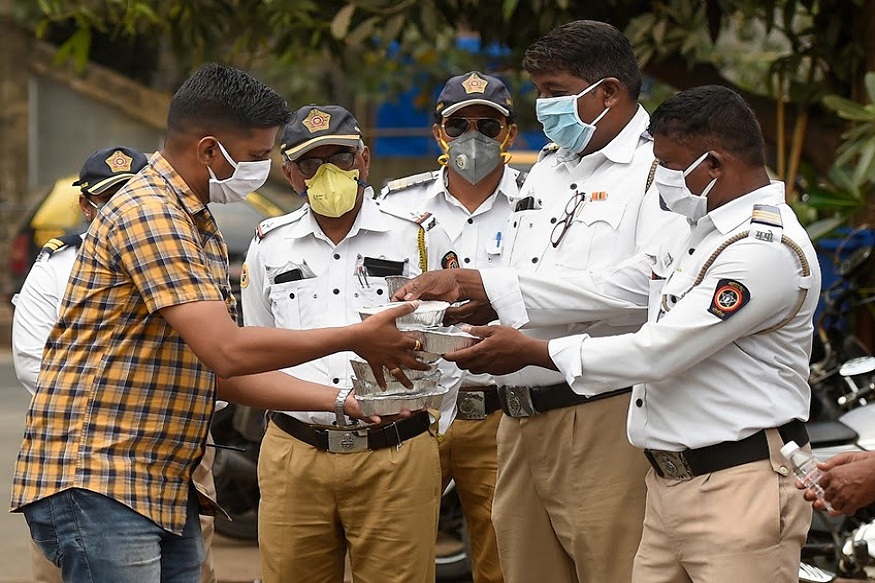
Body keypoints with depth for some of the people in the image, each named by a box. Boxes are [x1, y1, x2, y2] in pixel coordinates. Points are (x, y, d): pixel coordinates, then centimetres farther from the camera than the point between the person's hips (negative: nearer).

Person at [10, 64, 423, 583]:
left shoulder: (202, 232, 20)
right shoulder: (149, 213, -14)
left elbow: (224, 376, 19)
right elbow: (226, 351, -22)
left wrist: (343, 401, 11)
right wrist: (354, 339, -12)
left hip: (168, 492, 10)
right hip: (97, 482, -10)